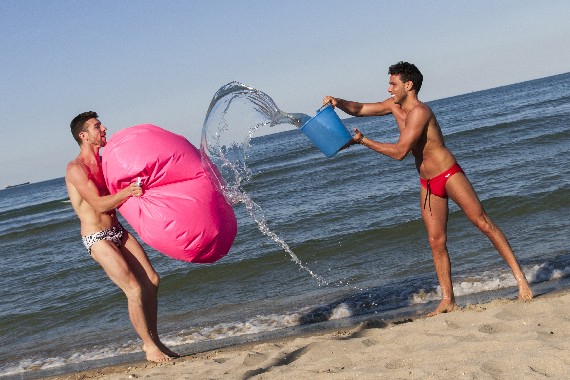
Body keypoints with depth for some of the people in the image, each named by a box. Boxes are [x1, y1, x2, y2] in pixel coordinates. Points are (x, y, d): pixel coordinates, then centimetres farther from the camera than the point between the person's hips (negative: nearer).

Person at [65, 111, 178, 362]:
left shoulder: (105, 162, 11)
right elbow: (99, 204, -19)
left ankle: (153, 340, 17)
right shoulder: (76, 169, -13)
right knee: (134, 289, -14)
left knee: (151, 280, 4)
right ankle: (150, 347, -1)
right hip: (97, 238, -8)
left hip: (118, 231, 8)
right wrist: (126, 192, -32)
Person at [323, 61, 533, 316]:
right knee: (436, 242, 3)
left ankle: (520, 278, -3)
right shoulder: (395, 106, 7)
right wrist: (338, 103, -7)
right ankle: (447, 301, 5)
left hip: (449, 175, -8)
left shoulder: (419, 112, -19)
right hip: (428, 185, 8)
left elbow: (399, 152, -25)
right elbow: (359, 109, 14)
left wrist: (363, 141, -21)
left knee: (484, 223, -8)